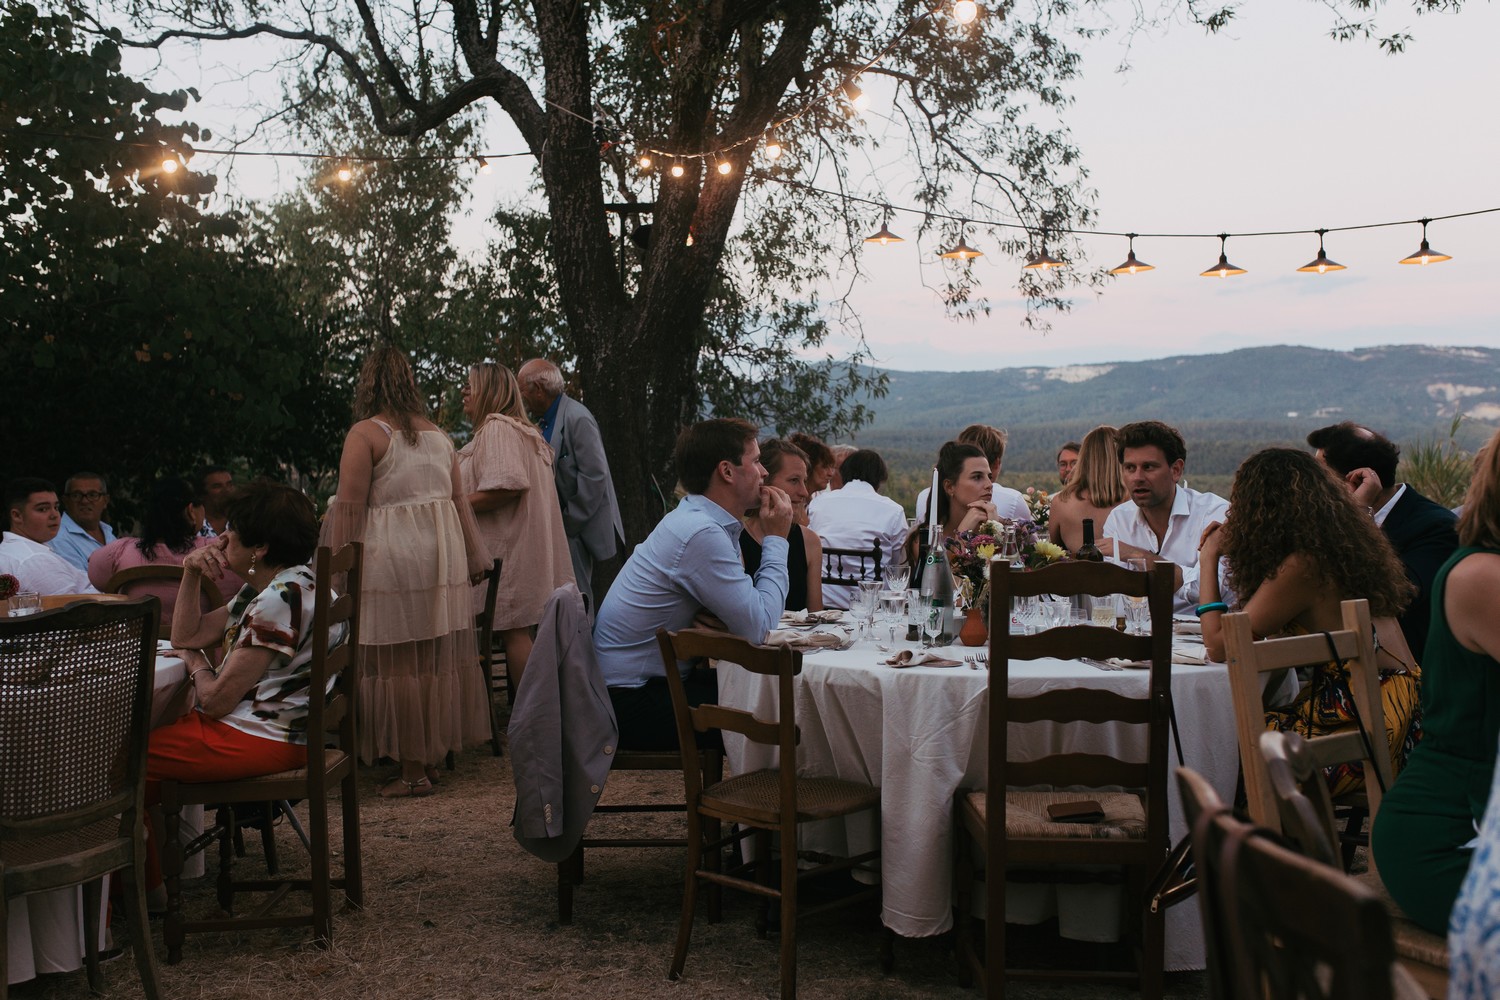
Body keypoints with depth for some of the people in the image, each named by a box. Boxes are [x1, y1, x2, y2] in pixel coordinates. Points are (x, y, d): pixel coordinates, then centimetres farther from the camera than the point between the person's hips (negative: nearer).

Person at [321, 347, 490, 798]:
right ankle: (432, 753, 21)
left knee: (398, 662, -1)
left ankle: (413, 769, 2)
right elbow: (459, 502, 13)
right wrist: (474, 559, 20)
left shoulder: (366, 433, -6)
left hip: (391, 558, -6)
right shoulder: (437, 434, 12)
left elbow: (349, 508, -11)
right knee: (439, 658, 12)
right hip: (442, 555, 7)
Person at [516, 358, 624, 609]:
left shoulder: (578, 419, -16)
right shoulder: (544, 422, 13)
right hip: (560, 526, 9)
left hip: (580, 528, -9)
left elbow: (594, 476, -20)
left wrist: (570, 521, -16)